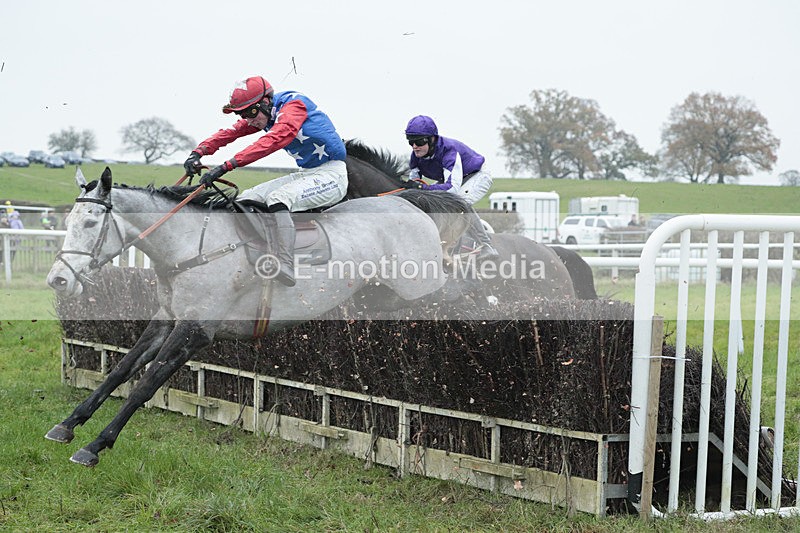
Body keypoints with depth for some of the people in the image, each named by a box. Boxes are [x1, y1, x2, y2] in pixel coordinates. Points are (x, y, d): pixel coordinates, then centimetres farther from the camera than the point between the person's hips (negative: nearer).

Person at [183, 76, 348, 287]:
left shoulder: (294, 105, -20)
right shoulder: (260, 115, 6)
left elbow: (274, 141, -35)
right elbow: (229, 133, 1)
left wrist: (227, 165, -40)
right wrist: (197, 153, -17)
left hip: (331, 175, -9)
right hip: (305, 173, 9)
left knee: (277, 198, -32)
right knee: (244, 200, 2)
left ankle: (286, 268, -40)